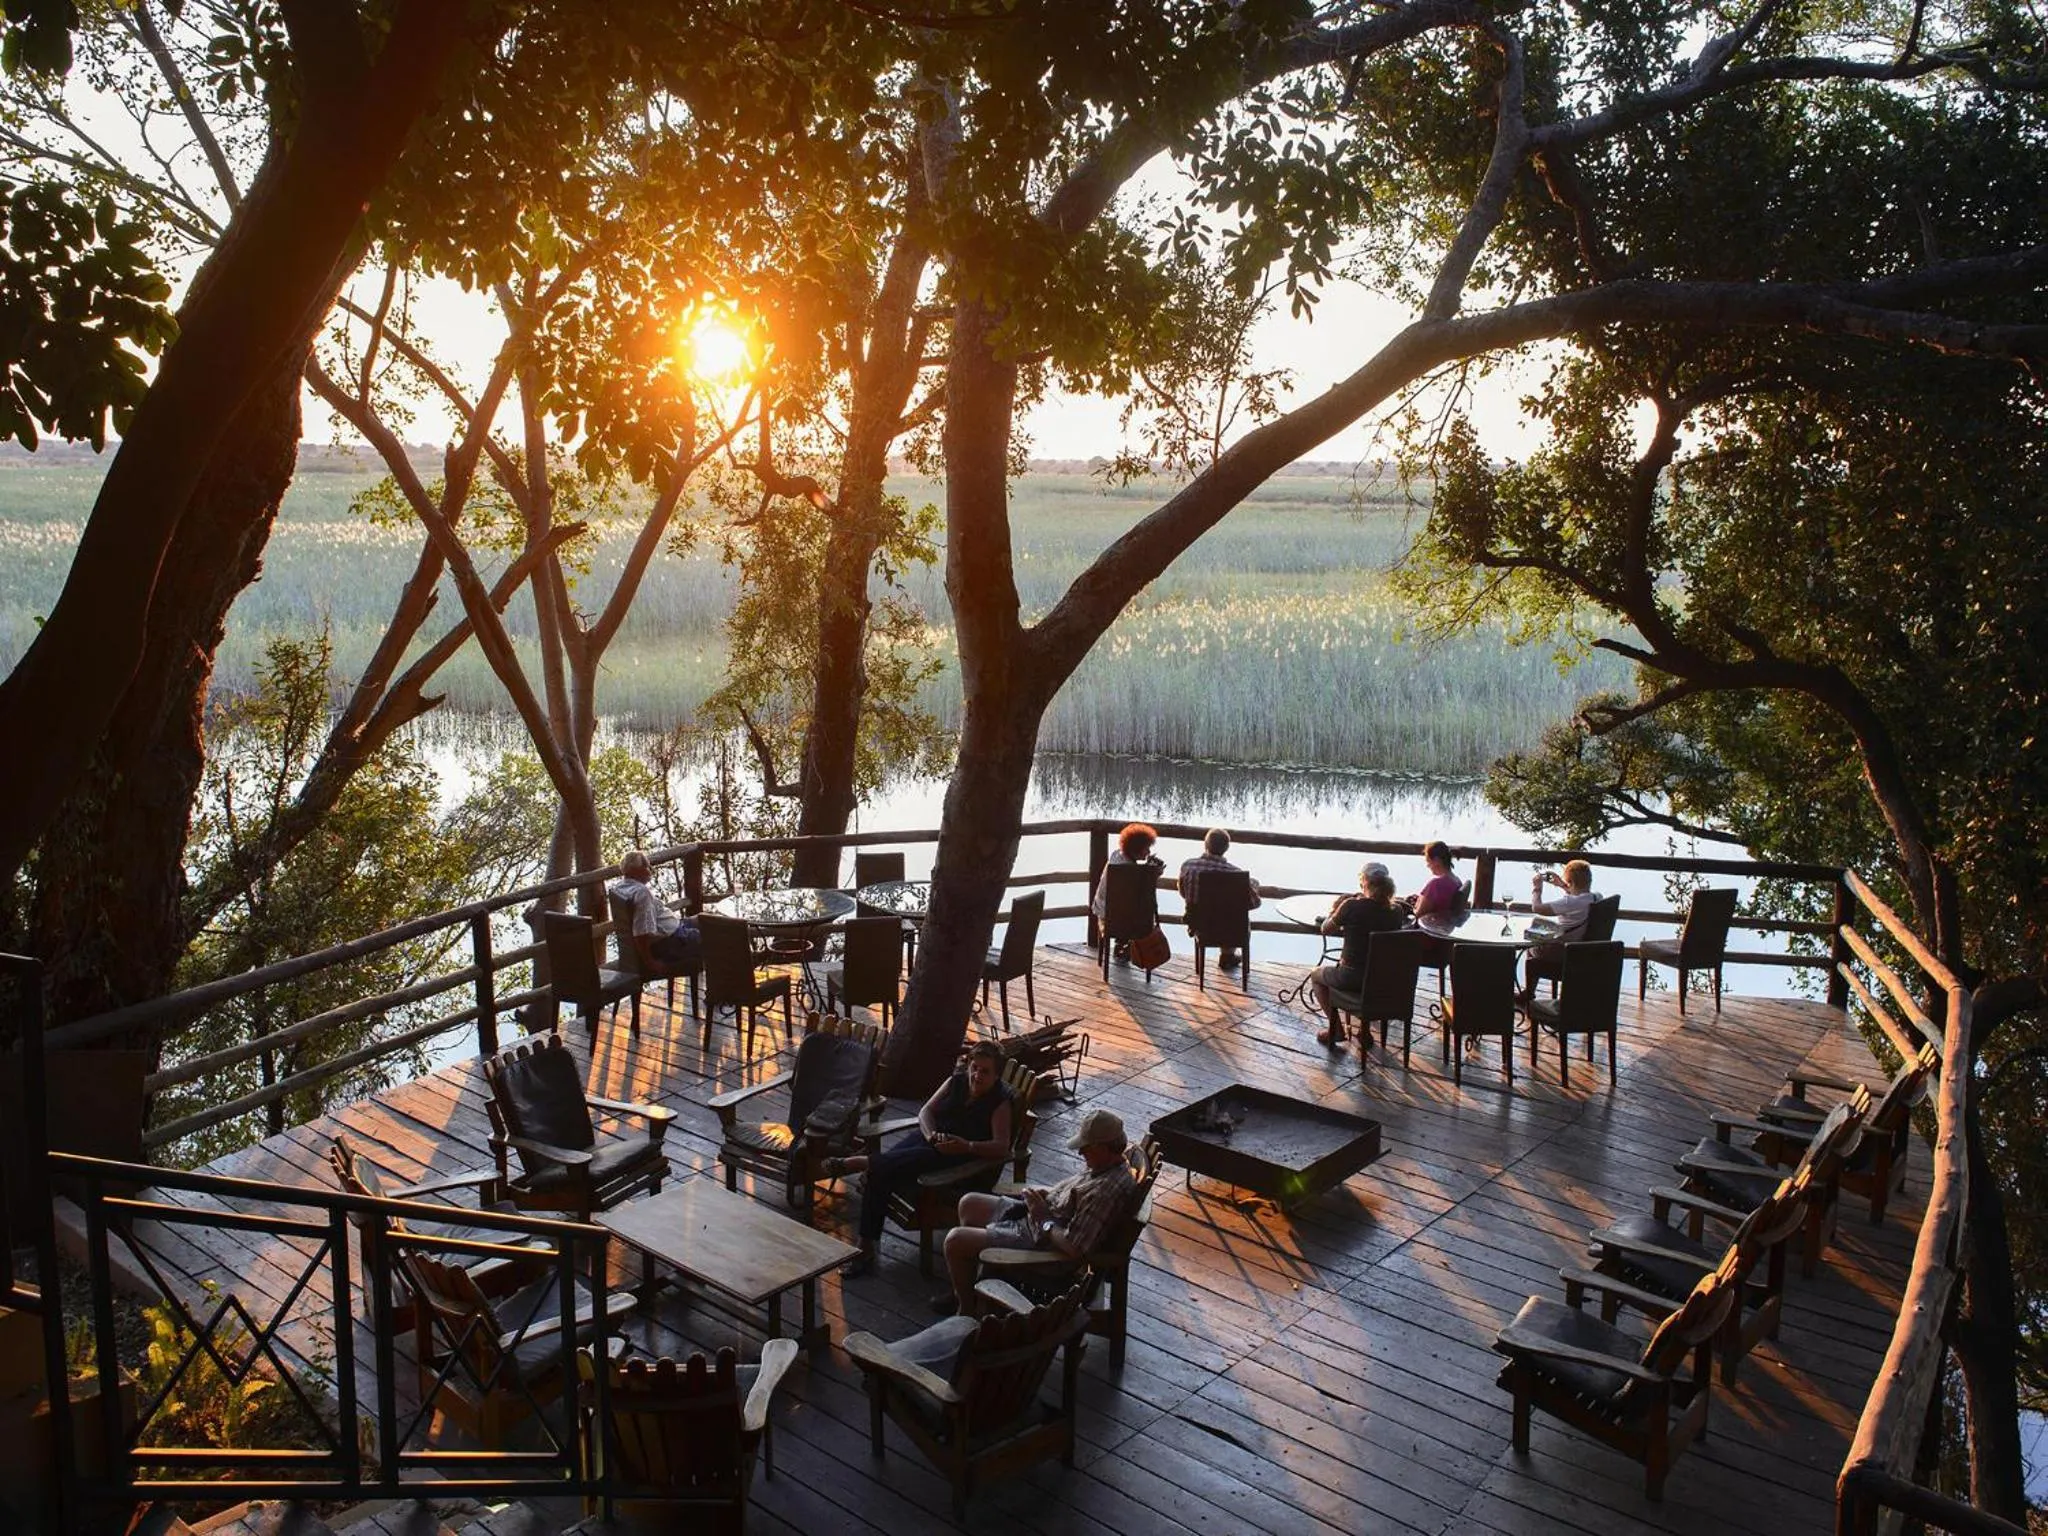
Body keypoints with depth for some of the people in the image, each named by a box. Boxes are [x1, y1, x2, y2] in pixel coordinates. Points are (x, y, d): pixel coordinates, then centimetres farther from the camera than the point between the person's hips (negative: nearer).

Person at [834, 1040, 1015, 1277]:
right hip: (931, 1138, 5)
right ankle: (866, 1247, -16)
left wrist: (967, 1146, -31)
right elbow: (926, 1111, 6)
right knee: (879, 1176, -17)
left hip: (957, 1158, -5)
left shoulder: (1000, 1101, -8)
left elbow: (1002, 1146, -17)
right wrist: (931, 1133, -15)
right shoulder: (957, 1081, 8)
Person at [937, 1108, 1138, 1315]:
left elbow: (1074, 1246, -35)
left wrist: (1045, 1220, -20)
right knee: (969, 1203, 22)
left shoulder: (1108, 1190, -35)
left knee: (955, 1240, -9)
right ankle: (963, 1289, 32)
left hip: (1043, 1240, -11)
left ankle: (967, 1310, 14)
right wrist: (1047, 1194, -1)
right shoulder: (1105, 1164, -4)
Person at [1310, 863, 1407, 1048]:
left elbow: (1325, 929, -1)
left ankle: (1336, 1029, 22)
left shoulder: (1352, 905, -16)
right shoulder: (1394, 912, -4)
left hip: (1351, 978, -5)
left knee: (1317, 975, 27)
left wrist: (1334, 910, 16)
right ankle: (1365, 1029, 34)